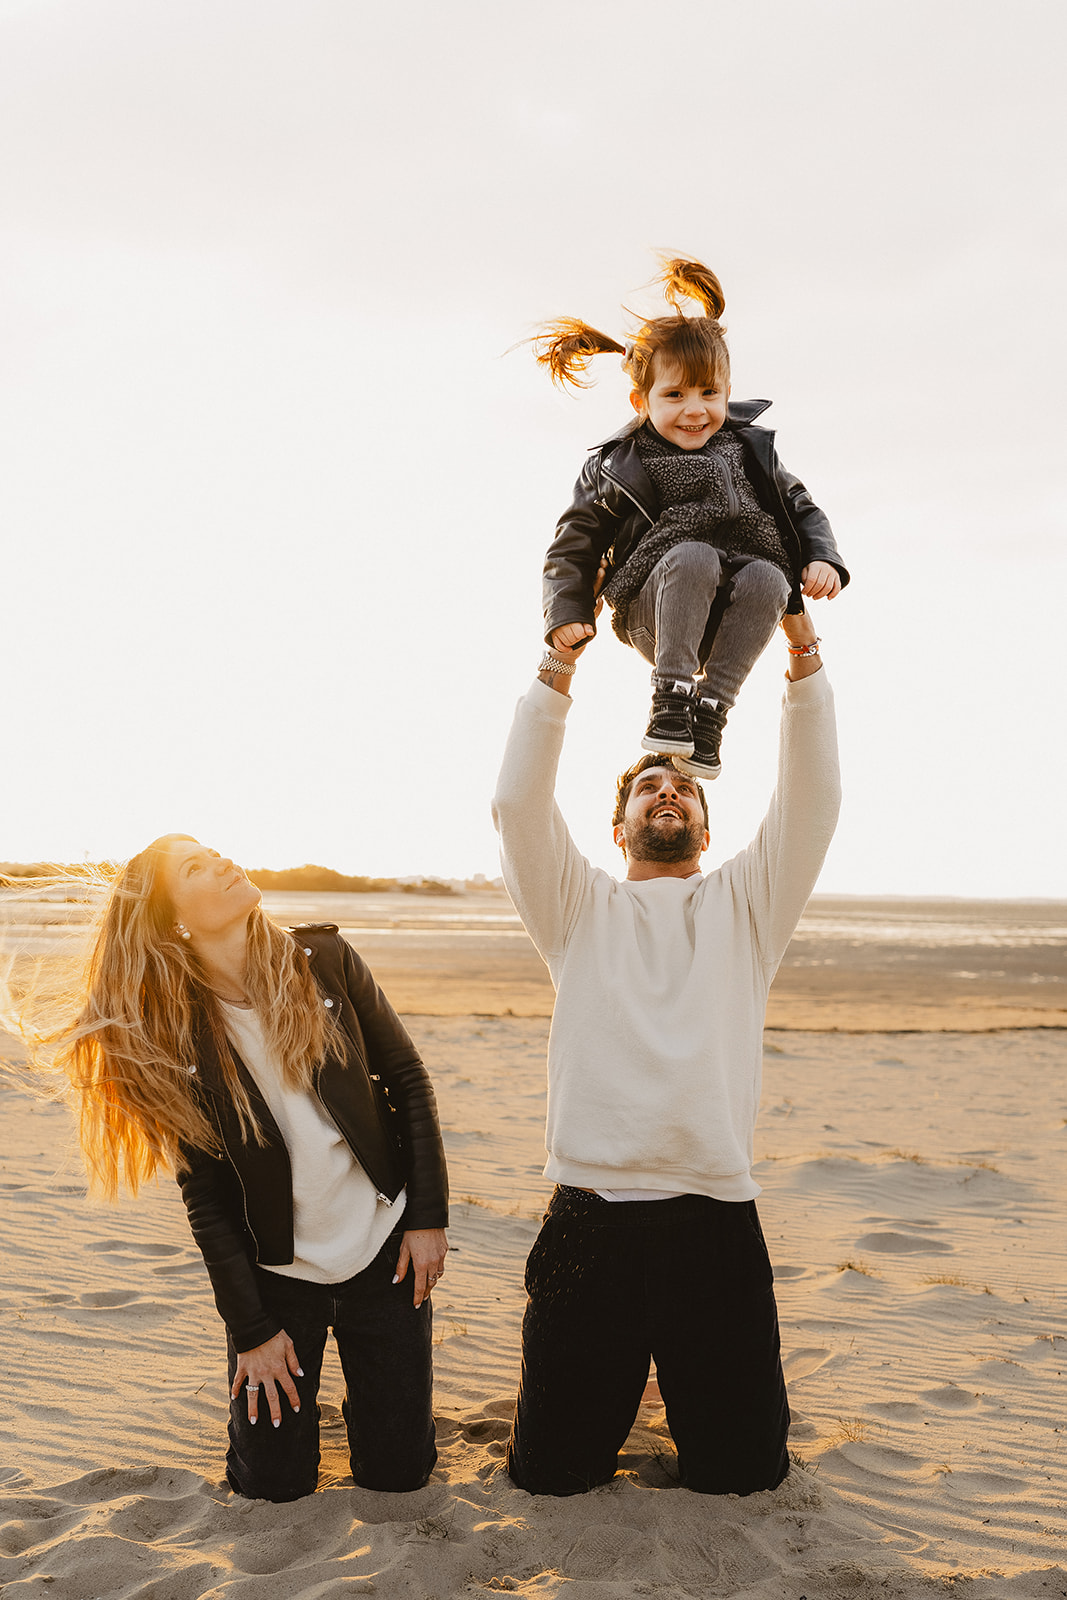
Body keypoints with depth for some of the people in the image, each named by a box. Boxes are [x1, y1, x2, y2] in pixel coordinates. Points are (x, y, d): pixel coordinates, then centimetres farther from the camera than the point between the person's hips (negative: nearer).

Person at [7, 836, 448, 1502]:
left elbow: (408, 1078, -1)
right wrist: (253, 1330, -7)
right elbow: (206, 1197, -7)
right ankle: (294, 1381, 33)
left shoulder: (324, 961, -9)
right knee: (274, 1483, 2)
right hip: (277, 1271, -1)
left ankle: (364, 1373, 36)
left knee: (398, 1469, 5)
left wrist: (429, 1216, -4)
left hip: (383, 1246, 1)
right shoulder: (175, 1039, -13)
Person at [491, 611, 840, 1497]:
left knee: (743, 1470, 7)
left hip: (717, 1222, 1)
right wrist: (561, 663, -6)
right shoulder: (583, 908, 12)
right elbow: (519, 803, -2)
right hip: (592, 1216, 0)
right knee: (550, 1470, 7)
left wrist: (803, 652, -5)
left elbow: (812, 802, 1)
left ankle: (688, 1391, 38)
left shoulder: (744, 904, 14)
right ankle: (619, 1388, 37)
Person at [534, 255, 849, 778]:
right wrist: (567, 611, -2)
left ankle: (710, 708, -28)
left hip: (733, 621, 3)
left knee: (766, 576, -31)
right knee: (692, 557, -34)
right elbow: (573, 544, 11)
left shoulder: (749, 450, 14)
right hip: (655, 618, -2)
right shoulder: (616, 469, 7)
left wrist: (822, 559, 2)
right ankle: (670, 695, -29)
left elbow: (802, 508, 20)